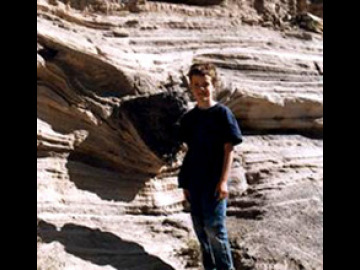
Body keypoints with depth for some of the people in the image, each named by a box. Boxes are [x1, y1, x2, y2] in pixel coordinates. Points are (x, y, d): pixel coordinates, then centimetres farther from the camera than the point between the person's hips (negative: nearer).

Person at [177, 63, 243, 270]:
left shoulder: (222, 113, -6)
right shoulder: (188, 118, 10)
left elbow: (229, 149, -8)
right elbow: (190, 151, 14)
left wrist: (223, 181, -14)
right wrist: (185, 182, 12)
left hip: (215, 181, -6)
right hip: (195, 181, 6)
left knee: (214, 227, -8)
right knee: (200, 228, 10)